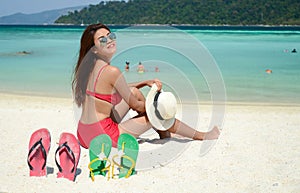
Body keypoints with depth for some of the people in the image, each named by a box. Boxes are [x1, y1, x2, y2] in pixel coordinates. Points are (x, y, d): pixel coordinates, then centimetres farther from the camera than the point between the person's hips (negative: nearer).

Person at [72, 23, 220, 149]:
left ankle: (164, 134, 30)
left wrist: (146, 82, 13)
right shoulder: (111, 71, -21)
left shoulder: (89, 66, 6)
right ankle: (201, 136, 28)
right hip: (102, 136, -8)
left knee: (134, 91, 16)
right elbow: (135, 105, -9)